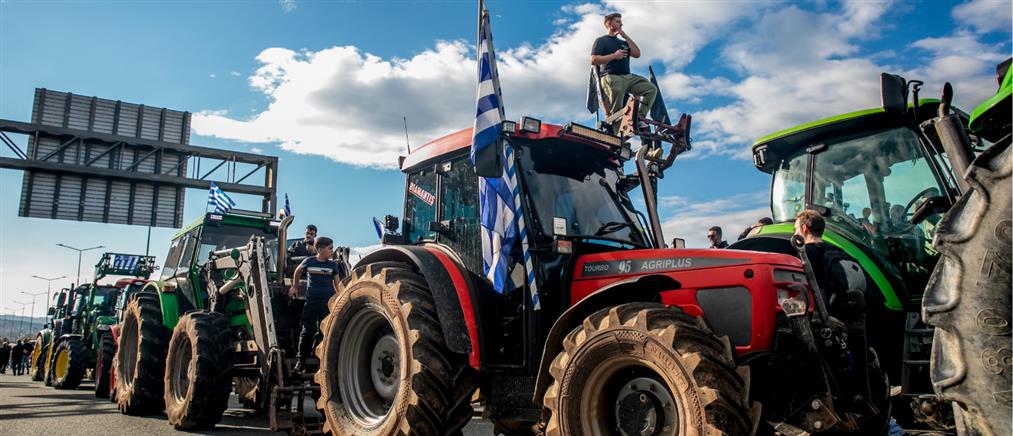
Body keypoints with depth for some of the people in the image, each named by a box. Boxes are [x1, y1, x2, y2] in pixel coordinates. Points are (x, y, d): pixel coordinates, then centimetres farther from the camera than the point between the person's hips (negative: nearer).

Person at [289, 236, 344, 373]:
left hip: (328, 302, 1)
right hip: (311, 302, -1)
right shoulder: (308, 262, 0)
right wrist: (295, 287, 23)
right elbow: (297, 272, 21)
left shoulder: (333, 265, 4)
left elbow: (337, 283, 11)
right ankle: (300, 360, 9)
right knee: (308, 331, -2)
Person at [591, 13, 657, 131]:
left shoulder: (623, 42, 32)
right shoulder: (601, 40, 14)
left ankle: (640, 118, -17)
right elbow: (593, 60, -2)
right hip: (610, 76, -6)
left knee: (651, 89, -13)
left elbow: (637, 54, 16)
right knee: (617, 91, -40)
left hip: (628, 77, 6)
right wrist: (614, 55, -6)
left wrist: (625, 36, 16)